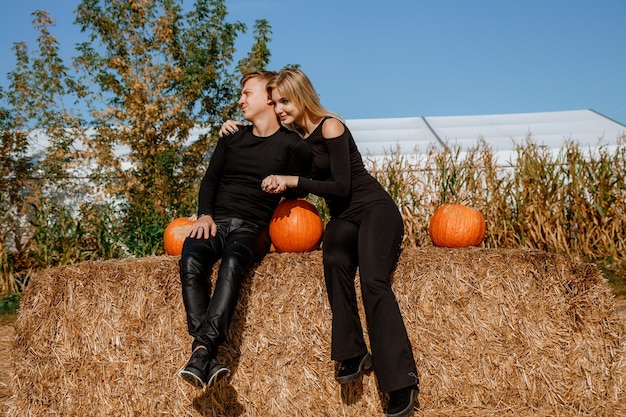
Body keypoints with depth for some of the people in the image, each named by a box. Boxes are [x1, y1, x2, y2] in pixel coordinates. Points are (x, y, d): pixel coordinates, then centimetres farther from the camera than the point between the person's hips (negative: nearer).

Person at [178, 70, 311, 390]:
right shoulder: (232, 138, 21)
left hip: (253, 227, -3)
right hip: (216, 220, 4)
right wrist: (205, 215, 1)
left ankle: (202, 349, -47)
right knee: (191, 262, -30)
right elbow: (210, 179, 17)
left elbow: (296, 195, 12)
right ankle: (208, 360, -39)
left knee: (232, 263, -38)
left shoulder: (292, 145, 7)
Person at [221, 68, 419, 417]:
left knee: (373, 282, -28)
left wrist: (292, 181, -18)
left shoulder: (330, 127, -11)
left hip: (374, 209, -5)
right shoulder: (294, 135, 9)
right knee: (334, 261, -31)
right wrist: (240, 129, 9)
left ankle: (403, 383, -30)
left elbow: (341, 186, -16)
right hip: (343, 217, 5)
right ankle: (353, 354, -26)